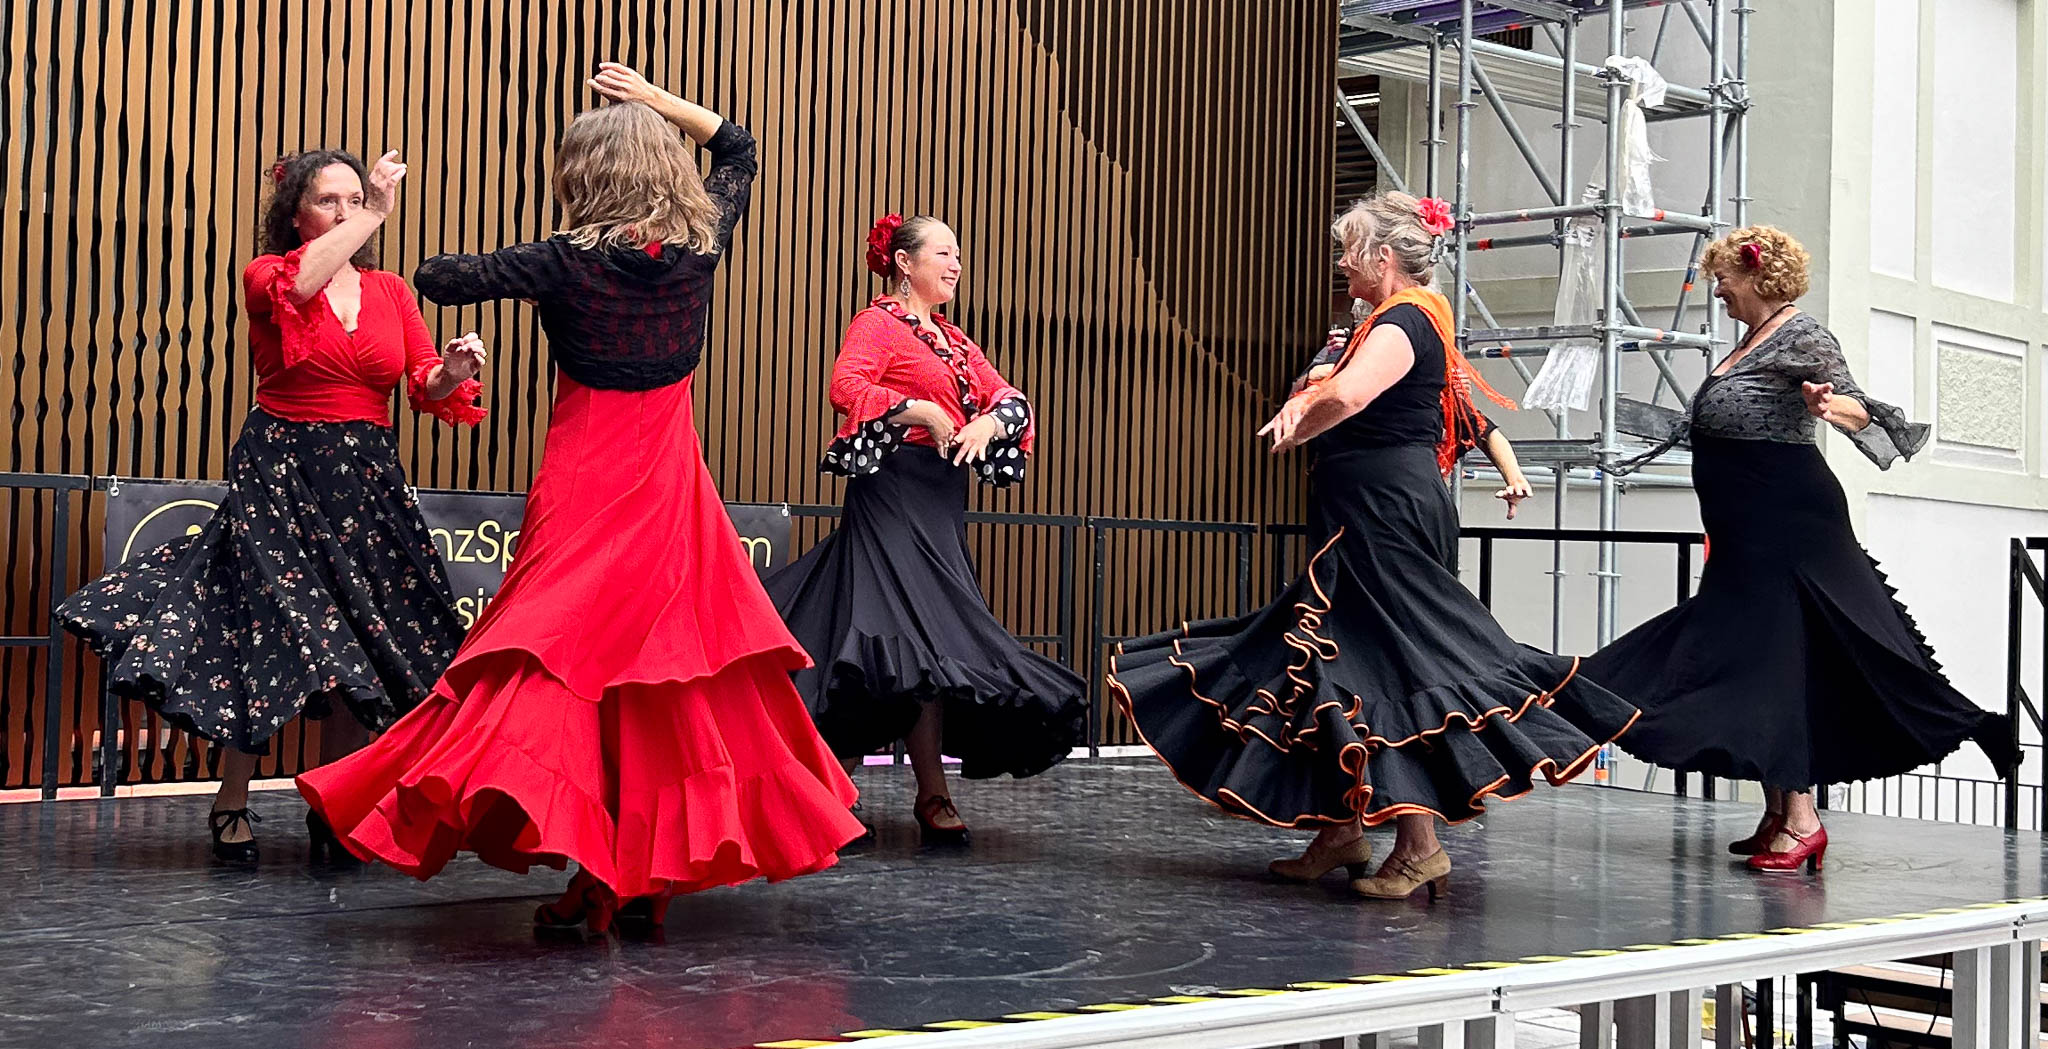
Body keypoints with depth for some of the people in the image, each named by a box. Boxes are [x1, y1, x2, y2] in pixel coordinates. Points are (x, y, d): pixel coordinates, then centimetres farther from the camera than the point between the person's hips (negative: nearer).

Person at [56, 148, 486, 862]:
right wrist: (375, 214, -16)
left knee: (361, 651, 2)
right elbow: (299, 280, -24)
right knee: (268, 634, -5)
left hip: (368, 481, 3)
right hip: (280, 475, -3)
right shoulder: (267, 275, 1)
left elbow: (428, 390, 5)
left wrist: (455, 369, -18)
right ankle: (232, 805, 11)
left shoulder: (391, 292, 11)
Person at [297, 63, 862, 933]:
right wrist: (658, 102, 14)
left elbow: (438, 279, -5)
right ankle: (653, 872, 13)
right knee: (678, 663, 8)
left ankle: (591, 875, -14)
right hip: (672, 476, 4)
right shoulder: (701, 248, -1)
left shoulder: (568, 263, -12)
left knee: (568, 655, -3)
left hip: (585, 478, -4)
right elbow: (737, 150, 18)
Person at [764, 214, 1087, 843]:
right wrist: (924, 413, -18)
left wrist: (988, 421, -8)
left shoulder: (953, 340, 22)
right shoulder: (878, 323, -2)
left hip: (941, 504, 8)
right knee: (921, 641, -13)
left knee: (928, 644, 3)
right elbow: (845, 386, -20)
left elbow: (1010, 399, 14)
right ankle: (933, 795, -8)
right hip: (893, 492, -8)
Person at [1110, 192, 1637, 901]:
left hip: (1385, 515, -11)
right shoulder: (1410, 319, 19)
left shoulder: (1402, 323, -15)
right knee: (1347, 663, 13)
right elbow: (1335, 390, 22)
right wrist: (1305, 404, 0)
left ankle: (1419, 847, -4)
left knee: (1387, 665, -8)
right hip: (1371, 516, 11)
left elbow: (1345, 397, -34)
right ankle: (1342, 834, 20)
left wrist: (1297, 428, -15)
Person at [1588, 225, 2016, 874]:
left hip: (1786, 521, -9)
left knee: (1770, 655, -12)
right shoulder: (1753, 340, 16)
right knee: (1757, 655, 10)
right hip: (1749, 528, 9)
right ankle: (1777, 816, 16)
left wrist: (1835, 406, -43)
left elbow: (1853, 403, -22)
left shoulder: (1801, 335, -10)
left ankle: (1800, 819, -11)